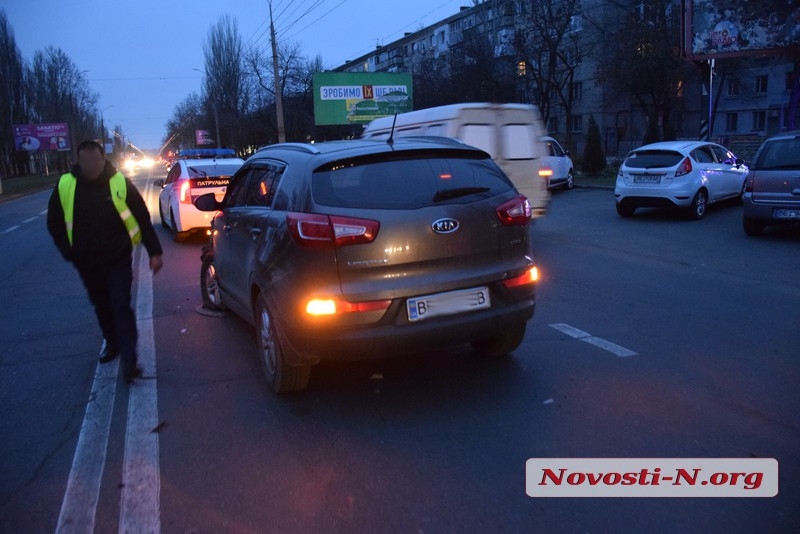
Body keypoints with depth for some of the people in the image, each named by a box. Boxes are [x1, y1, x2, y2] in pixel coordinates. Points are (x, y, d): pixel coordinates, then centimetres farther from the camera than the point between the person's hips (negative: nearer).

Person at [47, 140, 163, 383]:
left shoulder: (120, 183, -13)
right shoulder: (64, 186, -7)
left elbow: (143, 219, -7)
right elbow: (54, 223, 6)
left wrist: (154, 252, -8)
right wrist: (69, 253, -1)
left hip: (118, 260, -3)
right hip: (86, 263, 3)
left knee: (121, 307, -7)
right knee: (101, 306, 19)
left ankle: (129, 361, -4)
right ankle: (111, 342, 42)